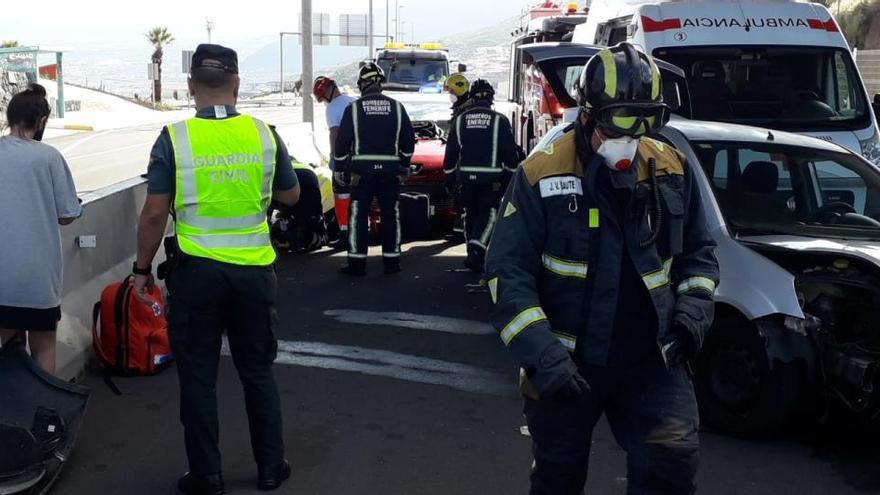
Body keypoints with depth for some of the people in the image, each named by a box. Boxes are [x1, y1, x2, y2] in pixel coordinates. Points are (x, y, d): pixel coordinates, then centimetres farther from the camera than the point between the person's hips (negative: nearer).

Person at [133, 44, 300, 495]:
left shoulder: (175, 138, -9)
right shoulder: (264, 135, -2)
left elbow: (155, 213, -9)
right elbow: (291, 196, 11)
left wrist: (142, 269, 3)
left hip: (196, 271, -2)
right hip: (254, 271, 2)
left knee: (198, 377, 9)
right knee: (258, 372, 16)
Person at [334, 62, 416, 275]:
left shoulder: (353, 109, -3)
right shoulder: (396, 107, 5)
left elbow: (342, 141, -3)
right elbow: (409, 140, 9)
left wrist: (340, 168, 7)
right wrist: (404, 166, 20)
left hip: (362, 170, -2)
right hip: (390, 170, 2)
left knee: (358, 216, 2)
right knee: (391, 215, 9)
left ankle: (357, 262, 1)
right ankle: (392, 261, 12)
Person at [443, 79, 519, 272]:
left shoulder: (460, 120, 5)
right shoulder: (500, 121, -3)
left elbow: (451, 153, 7)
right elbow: (510, 153, -4)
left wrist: (449, 177, 15)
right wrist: (513, 176, 6)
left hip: (466, 177, 3)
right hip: (492, 178, -3)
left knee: (470, 214, 13)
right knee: (489, 213, 0)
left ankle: (475, 256, 17)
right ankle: (476, 250, -19)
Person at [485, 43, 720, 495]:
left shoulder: (673, 170, 1)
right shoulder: (541, 174, -11)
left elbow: (698, 253, 14)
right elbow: (507, 272, -12)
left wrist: (693, 311, -4)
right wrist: (540, 353, -21)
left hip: (651, 360, 2)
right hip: (564, 366, -1)